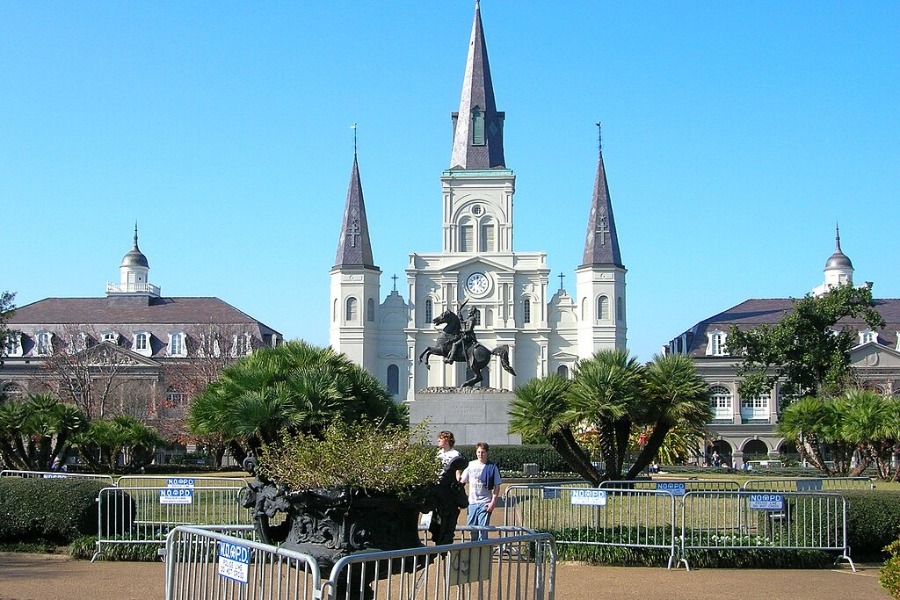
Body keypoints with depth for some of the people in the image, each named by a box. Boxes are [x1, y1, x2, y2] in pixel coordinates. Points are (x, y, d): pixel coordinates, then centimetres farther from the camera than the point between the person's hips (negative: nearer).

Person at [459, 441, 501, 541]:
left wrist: (493, 502, -10)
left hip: (485, 503, -4)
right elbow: (462, 481, 14)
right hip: (472, 502, 4)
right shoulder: (471, 465, 5)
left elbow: (497, 487, -3)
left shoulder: (492, 467, -4)